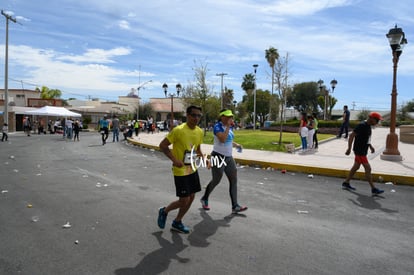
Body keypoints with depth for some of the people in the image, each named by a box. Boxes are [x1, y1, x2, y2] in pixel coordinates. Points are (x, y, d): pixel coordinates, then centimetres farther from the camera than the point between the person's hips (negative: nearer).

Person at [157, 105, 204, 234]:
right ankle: (164, 211, 25)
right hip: (180, 171, -7)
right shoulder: (178, 130, -20)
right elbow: (162, 145, -15)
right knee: (184, 200, -5)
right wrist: (174, 160, -24)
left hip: (192, 169, 7)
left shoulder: (200, 132, 2)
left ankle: (177, 222, 30)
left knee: (191, 197, 12)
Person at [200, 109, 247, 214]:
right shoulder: (217, 126, -14)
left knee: (234, 180, 1)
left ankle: (235, 206, 4)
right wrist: (228, 126, -23)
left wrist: (236, 145, 2)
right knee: (216, 181, 4)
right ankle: (204, 199, 29)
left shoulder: (230, 127, 9)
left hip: (229, 157, 8)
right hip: (218, 157, -8)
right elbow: (222, 139, -30)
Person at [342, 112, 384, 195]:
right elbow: (352, 135, -21)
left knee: (356, 167, 15)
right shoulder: (362, 126, -19)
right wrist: (349, 148, -25)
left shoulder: (368, 126, 10)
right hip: (359, 151, -10)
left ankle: (346, 183, 26)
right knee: (368, 168, -6)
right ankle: (373, 189, 1)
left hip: (363, 151, 10)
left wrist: (370, 146, 16)